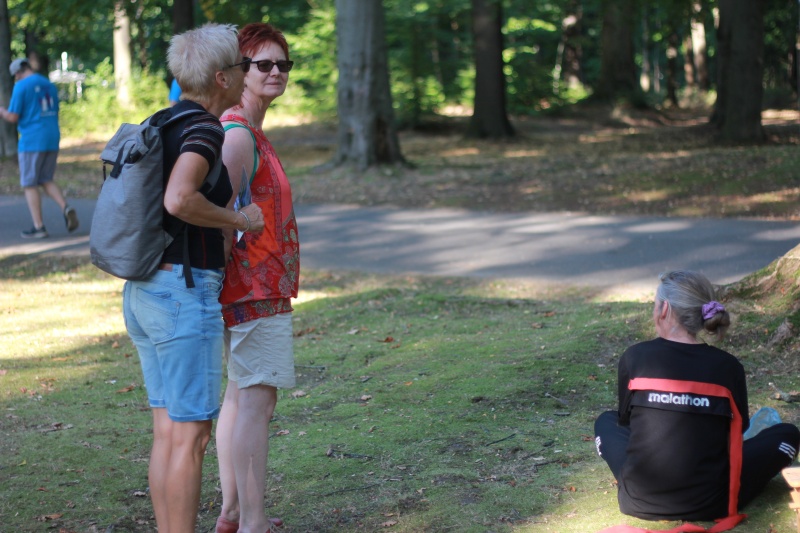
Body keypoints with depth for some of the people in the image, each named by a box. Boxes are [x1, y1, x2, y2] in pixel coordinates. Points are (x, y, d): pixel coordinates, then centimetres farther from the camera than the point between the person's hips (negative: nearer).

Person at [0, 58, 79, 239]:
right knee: (46, 180, 16)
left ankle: (39, 227, 0)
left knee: (29, 184, 3)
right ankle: (66, 208, -8)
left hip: (31, 141, -6)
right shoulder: (50, 86, 12)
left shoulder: (21, 86, -8)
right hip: (52, 139, 6)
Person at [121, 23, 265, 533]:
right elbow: (179, 200, -31)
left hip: (145, 293, 9)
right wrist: (238, 220, -15)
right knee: (191, 437, -2)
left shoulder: (160, 127, 14)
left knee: (169, 431, 13)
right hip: (186, 294, -9)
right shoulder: (205, 129, -15)